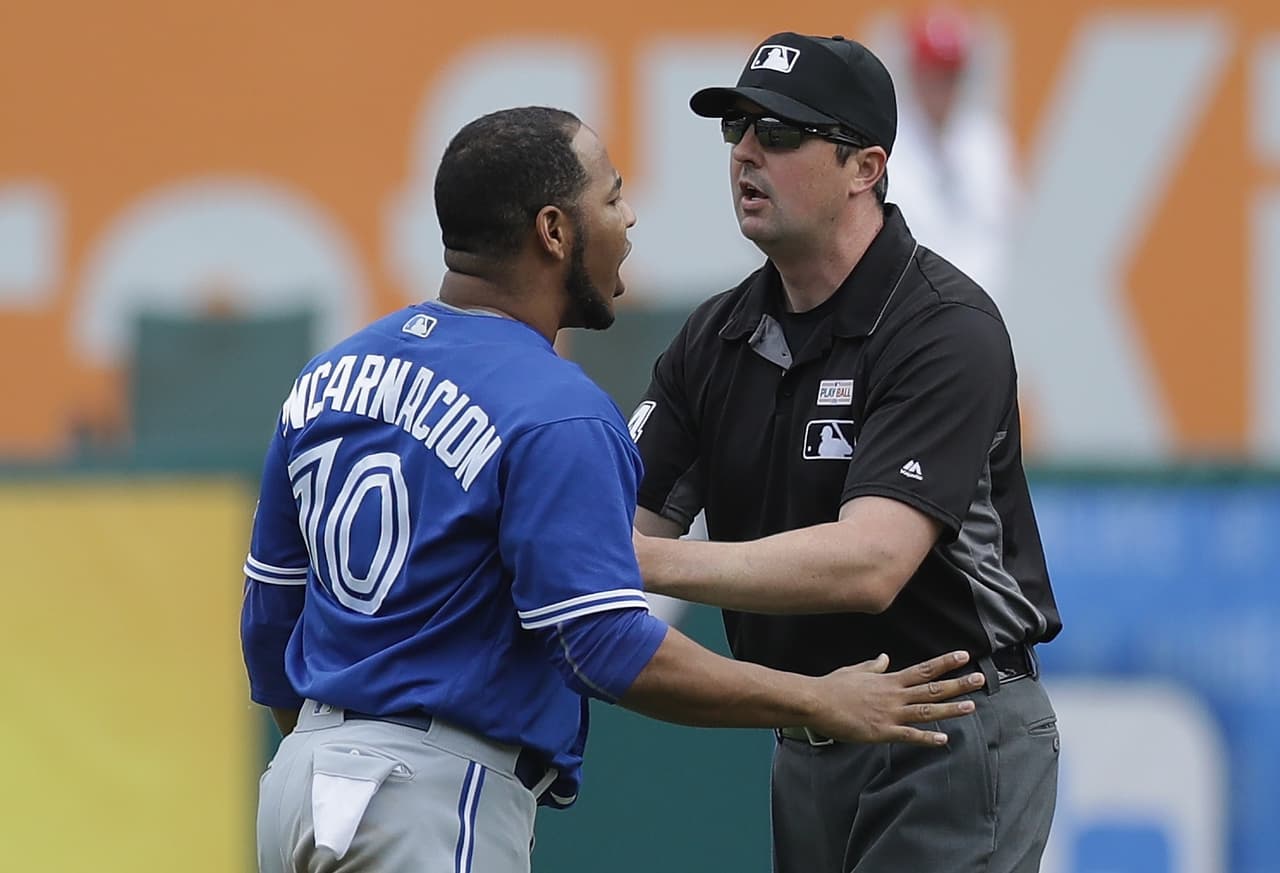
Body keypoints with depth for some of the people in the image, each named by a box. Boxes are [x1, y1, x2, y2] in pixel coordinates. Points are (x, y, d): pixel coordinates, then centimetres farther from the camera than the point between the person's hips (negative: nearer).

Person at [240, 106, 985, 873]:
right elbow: (615, 652, -20)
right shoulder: (558, 414, -15)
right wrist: (821, 705, -11)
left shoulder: (329, 377, 10)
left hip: (302, 780, 8)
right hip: (439, 803, -8)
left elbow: (270, 617, 16)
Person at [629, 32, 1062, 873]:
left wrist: (651, 562, -35)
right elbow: (630, 521, 1)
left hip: (954, 746, -7)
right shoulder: (718, 337, 6)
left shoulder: (947, 329, -18)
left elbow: (869, 565, -29)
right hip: (805, 744, 7)